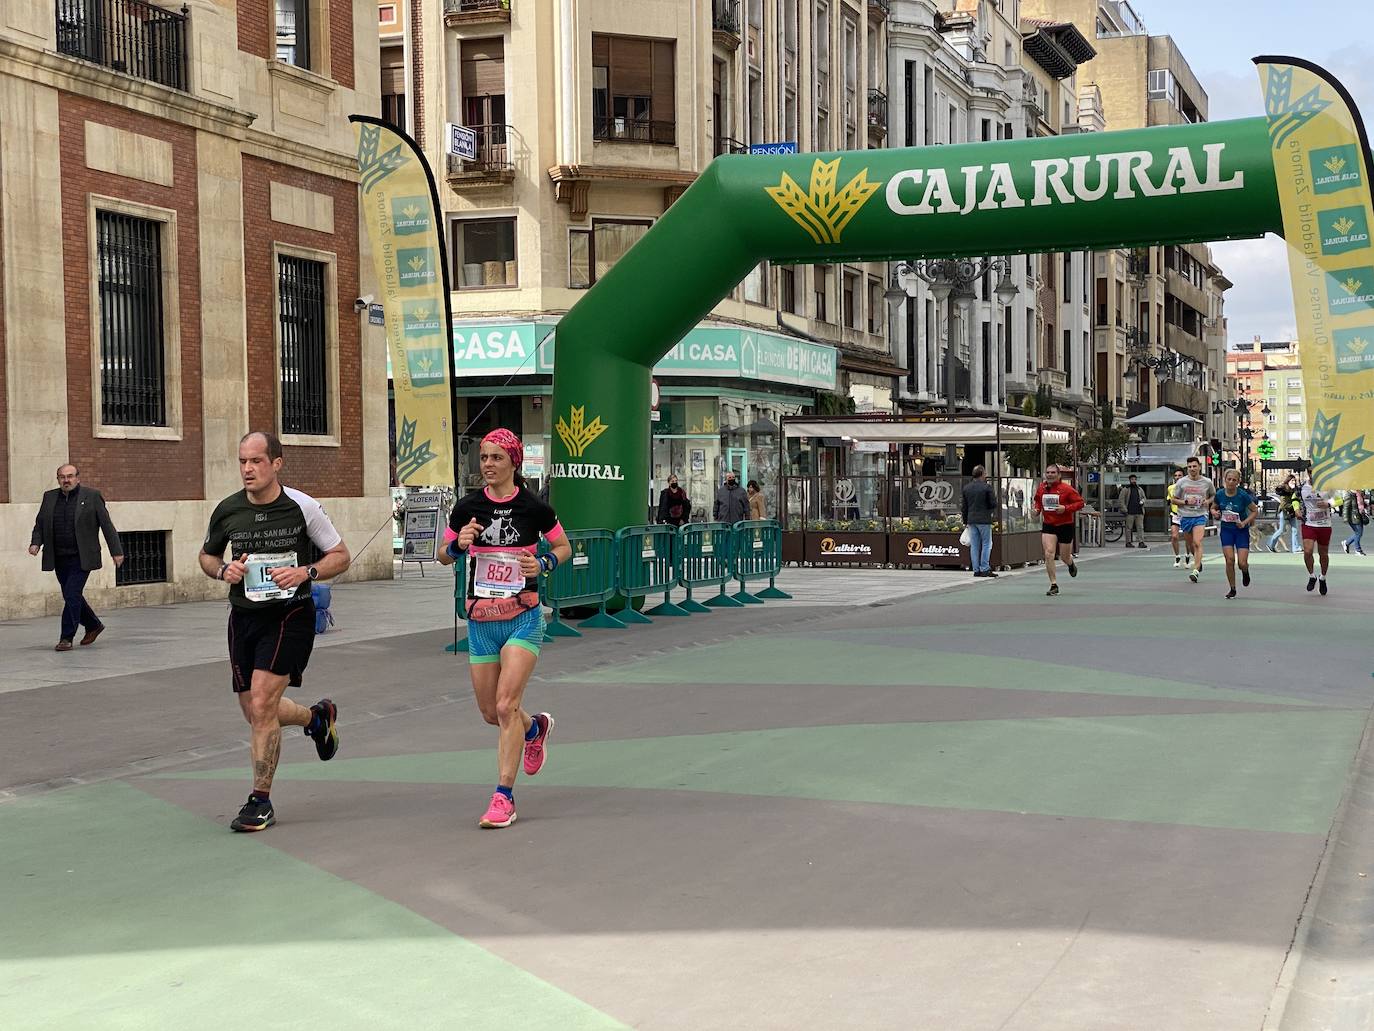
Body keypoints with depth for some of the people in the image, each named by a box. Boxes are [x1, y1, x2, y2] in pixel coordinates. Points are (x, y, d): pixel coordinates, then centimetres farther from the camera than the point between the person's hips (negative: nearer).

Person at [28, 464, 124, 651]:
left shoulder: (91, 496, -2)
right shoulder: (49, 497, 10)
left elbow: (107, 525, -2)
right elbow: (40, 524, 14)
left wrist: (116, 551, -4)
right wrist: (36, 542, -5)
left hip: (81, 558, -5)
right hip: (59, 558, 5)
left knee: (72, 595, -13)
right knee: (71, 596, 12)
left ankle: (66, 638, -7)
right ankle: (93, 625, 33)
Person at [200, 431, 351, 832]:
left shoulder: (302, 506, -8)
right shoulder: (226, 510, 1)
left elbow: (341, 555, 0)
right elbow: (207, 555, 17)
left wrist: (305, 573, -18)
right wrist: (223, 570, -6)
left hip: (290, 615, -5)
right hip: (244, 616, 5)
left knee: (261, 705, -15)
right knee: (255, 712, 10)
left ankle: (261, 801, -2)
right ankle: (317, 716, 42)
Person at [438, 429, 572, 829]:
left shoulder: (533, 507, -6)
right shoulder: (468, 507, -1)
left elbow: (564, 547, 9)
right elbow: (444, 556, 10)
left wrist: (544, 564, -12)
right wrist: (458, 544, -12)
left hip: (523, 618, -4)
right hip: (480, 621, 4)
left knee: (506, 705, -15)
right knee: (490, 712, 11)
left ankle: (504, 797, -7)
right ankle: (536, 727, 45)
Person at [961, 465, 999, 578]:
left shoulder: (966, 488, 7)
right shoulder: (987, 487, -10)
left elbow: (964, 506, 11)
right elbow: (993, 504, -10)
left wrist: (965, 521, 18)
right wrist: (994, 495, 11)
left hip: (971, 520, 5)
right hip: (984, 519, -5)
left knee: (974, 545, 7)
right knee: (986, 544, 1)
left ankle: (976, 570, 8)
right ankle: (985, 569, -4)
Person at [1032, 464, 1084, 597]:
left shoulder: (1066, 488, -11)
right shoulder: (1041, 488, 2)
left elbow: (1080, 502, -9)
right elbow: (1037, 500, 21)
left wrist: (1066, 508, -22)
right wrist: (1036, 509, 0)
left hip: (1065, 525, -2)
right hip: (1048, 526, 3)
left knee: (1064, 557, 9)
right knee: (1049, 554, -13)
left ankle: (1071, 564, 50)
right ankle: (1054, 585, -6)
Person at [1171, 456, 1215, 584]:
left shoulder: (1207, 482, 2)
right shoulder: (1181, 482, 0)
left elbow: (1214, 495, 19)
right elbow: (1174, 499, 6)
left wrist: (1208, 501, -3)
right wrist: (1186, 502, -12)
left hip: (1200, 516, -2)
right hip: (1185, 516, 2)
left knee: (1197, 543, -19)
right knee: (1190, 544, 12)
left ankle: (1196, 571, -23)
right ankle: (1198, 561, 41)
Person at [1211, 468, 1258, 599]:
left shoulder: (1243, 495, -15)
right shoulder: (1220, 494, -6)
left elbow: (1255, 511, -5)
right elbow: (1213, 508, 13)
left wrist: (1245, 522, -17)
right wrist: (1216, 513, -9)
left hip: (1241, 531, -2)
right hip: (1226, 530, 2)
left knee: (1242, 563, -8)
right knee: (1230, 560, -10)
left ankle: (1245, 572, 31)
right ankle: (1232, 589, 7)